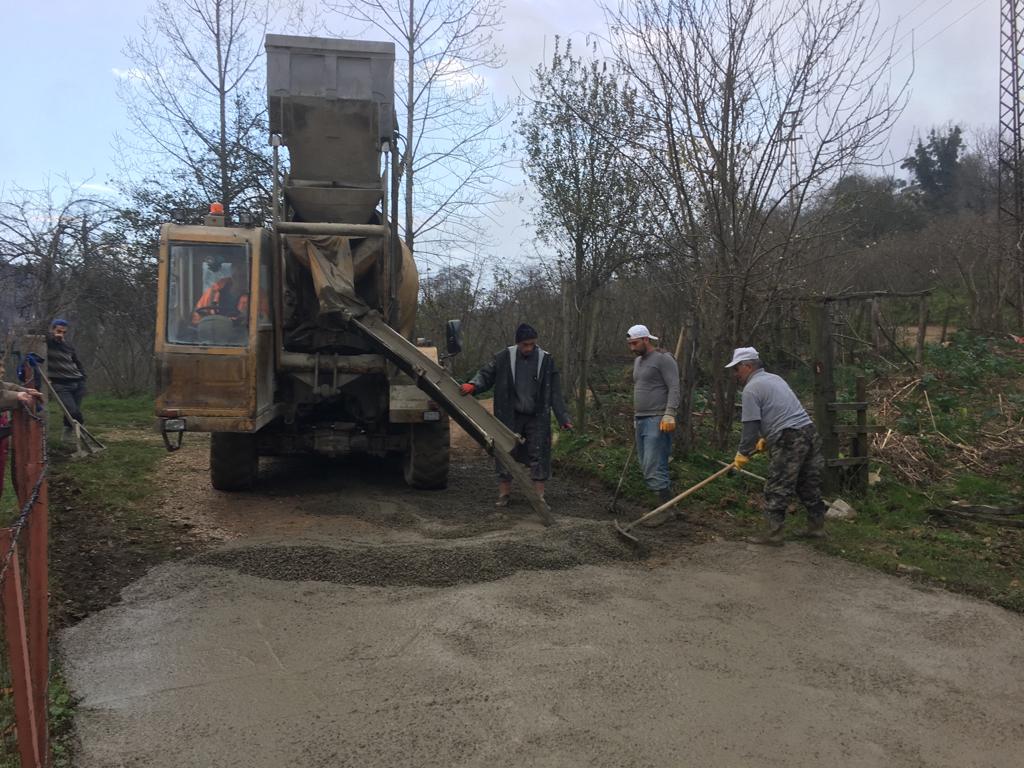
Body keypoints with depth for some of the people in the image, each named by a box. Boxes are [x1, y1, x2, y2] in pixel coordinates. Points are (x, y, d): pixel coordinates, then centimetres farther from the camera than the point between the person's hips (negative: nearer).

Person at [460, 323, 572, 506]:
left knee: (538, 456, 0)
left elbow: (554, 393, 1)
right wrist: (473, 385, -18)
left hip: (537, 417, 0)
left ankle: (539, 496, 9)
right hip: (510, 416, 0)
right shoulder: (504, 358, -5)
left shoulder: (546, 361, -3)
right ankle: (504, 493, 17)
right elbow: (486, 374, 3)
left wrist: (563, 418, -1)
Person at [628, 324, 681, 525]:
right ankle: (667, 498, 14)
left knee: (654, 468, -12)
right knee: (646, 467, 7)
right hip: (641, 420, 9)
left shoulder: (663, 359, -7)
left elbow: (674, 388, -14)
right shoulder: (638, 361, 20)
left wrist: (669, 414, -24)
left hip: (657, 421, -9)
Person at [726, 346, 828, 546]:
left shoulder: (751, 389, -7)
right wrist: (765, 440, 31)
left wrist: (743, 454, 1)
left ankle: (774, 533, 2)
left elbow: (751, 426, -9)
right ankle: (817, 527, 24)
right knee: (809, 485, 16)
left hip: (789, 441, -9)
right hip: (809, 432, 9)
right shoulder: (774, 378, 21)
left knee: (777, 489, -2)